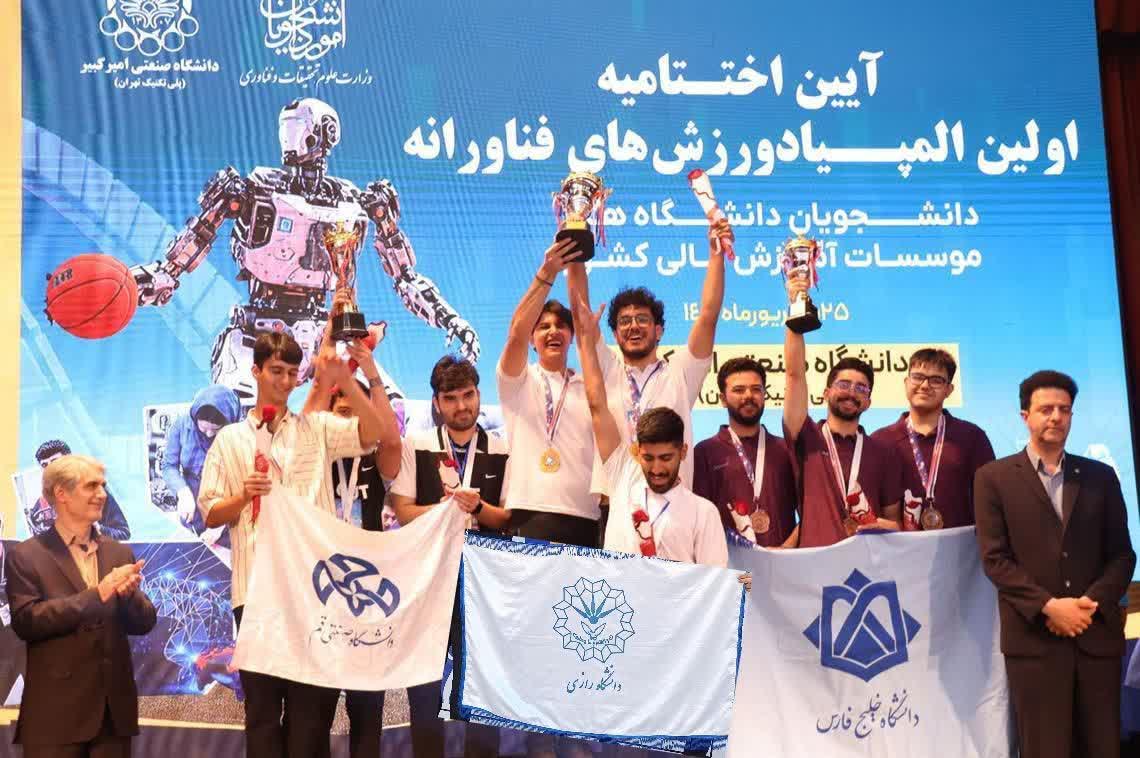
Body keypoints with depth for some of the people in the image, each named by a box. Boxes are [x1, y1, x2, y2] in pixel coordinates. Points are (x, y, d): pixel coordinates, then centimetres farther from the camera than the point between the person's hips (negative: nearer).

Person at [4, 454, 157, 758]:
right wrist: (96, 595, -19)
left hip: (114, 707, 4)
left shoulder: (119, 553, 10)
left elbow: (144, 623, 7)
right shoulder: (25, 556, -2)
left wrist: (128, 593, -14)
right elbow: (25, 621, -14)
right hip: (56, 712, -4)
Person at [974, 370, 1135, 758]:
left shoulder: (1101, 476, 12)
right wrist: (1049, 606, -14)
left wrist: (1092, 603, -9)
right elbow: (995, 558, -4)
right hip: (1034, 637, -3)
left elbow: (1121, 553, 8)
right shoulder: (993, 477, 2)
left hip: (1097, 633, 3)